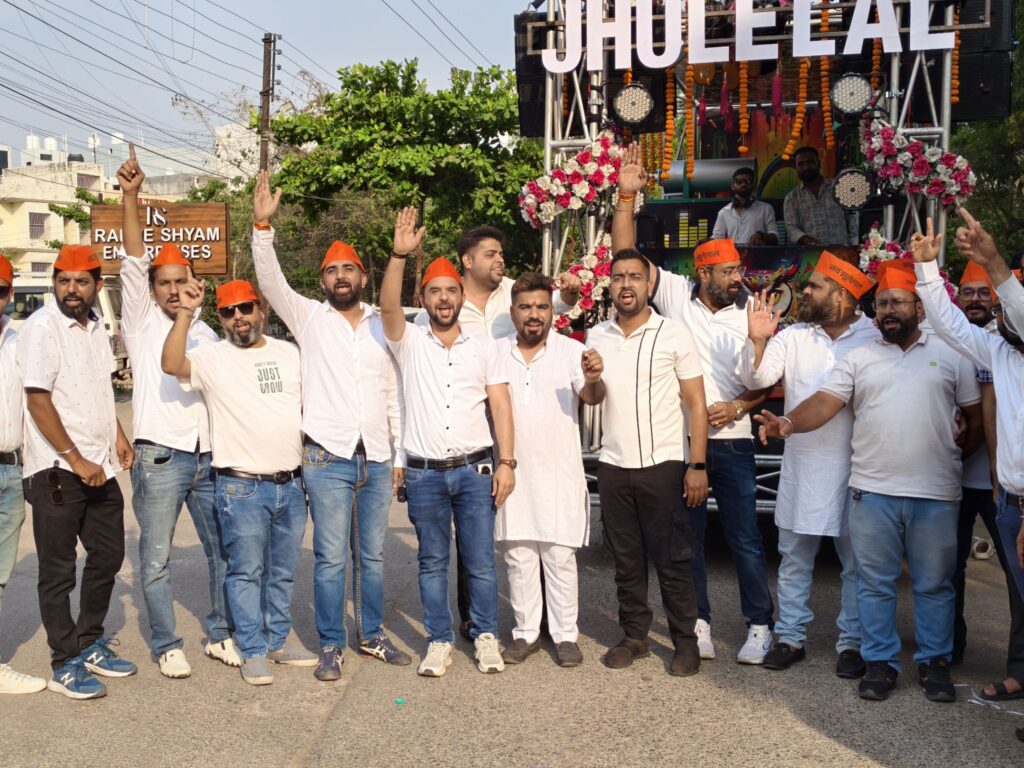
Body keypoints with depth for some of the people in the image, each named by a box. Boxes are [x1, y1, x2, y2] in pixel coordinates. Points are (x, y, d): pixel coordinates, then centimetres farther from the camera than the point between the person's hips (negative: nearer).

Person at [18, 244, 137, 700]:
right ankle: (66, 666, 13)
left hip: (99, 467, 8)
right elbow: (37, 399, -17)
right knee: (58, 569, 2)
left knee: (108, 555, 15)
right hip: (57, 470, -7)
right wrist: (75, 459, -18)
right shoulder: (42, 326, -11)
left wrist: (117, 435, 10)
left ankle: (90, 643, 32)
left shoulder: (95, 326, 11)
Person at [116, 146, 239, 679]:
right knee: (156, 559, 2)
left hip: (209, 455, 4)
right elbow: (134, 261, -11)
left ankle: (220, 634, 25)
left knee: (224, 550, 10)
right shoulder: (141, 321, 3)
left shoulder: (206, 334, 15)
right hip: (160, 457, -4)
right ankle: (166, 645, 16)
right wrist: (130, 196, -22)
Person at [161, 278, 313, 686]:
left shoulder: (289, 353, 10)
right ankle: (254, 651, 15)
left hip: (291, 483, 5)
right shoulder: (211, 357, -4)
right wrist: (185, 312, -32)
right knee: (246, 572, 3)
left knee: (283, 571, 15)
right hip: (242, 487, -4)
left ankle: (278, 639, 29)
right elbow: (171, 364, -24)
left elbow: (310, 405, 16)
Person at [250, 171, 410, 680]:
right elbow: (271, 282, -12)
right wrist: (262, 225, -25)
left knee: (372, 555, 12)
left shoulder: (383, 327, 11)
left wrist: (400, 455, 10)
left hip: (377, 460, 3)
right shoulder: (309, 319, 3)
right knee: (331, 558, 0)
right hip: (328, 458, -3)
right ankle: (331, 645, 13)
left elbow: (395, 394, 13)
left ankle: (372, 634, 26)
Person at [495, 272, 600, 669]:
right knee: (519, 558, 10)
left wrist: (593, 380, -40)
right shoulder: (496, 353, 5)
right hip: (512, 472, 3)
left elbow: (589, 396, -16)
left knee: (560, 558, 4)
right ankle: (526, 632, 21)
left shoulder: (571, 350, -4)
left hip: (559, 474, -2)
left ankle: (565, 635, 14)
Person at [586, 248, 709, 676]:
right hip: (613, 465, 4)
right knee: (626, 559, 11)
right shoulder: (597, 336, 9)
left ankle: (685, 641, 13)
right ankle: (635, 636, 23)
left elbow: (696, 403, -4)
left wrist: (698, 465, -11)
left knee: (672, 559, 1)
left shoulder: (674, 335, -4)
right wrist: (592, 379, -7)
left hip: (663, 465, -4)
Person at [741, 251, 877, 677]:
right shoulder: (793, 336, 3)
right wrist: (758, 339, -17)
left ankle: (852, 642, 22)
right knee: (794, 558, 11)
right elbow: (757, 378, -3)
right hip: (802, 464, 3)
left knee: (856, 562, 9)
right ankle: (790, 637, 23)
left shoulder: (875, 339, -6)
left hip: (854, 467, -3)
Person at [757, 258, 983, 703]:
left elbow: (976, 417, 11)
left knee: (934, 584, 10)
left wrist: (958, 457, 4)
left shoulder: (949, 355, 7)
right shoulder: (859, 359, 7)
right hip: (873, 492, 1)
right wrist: (789, 422, -24)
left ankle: (934, 663, 23)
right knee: (875, 583, 7)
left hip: (936, 494, 0)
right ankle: (880, 662, 19)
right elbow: (824, 403, -6)